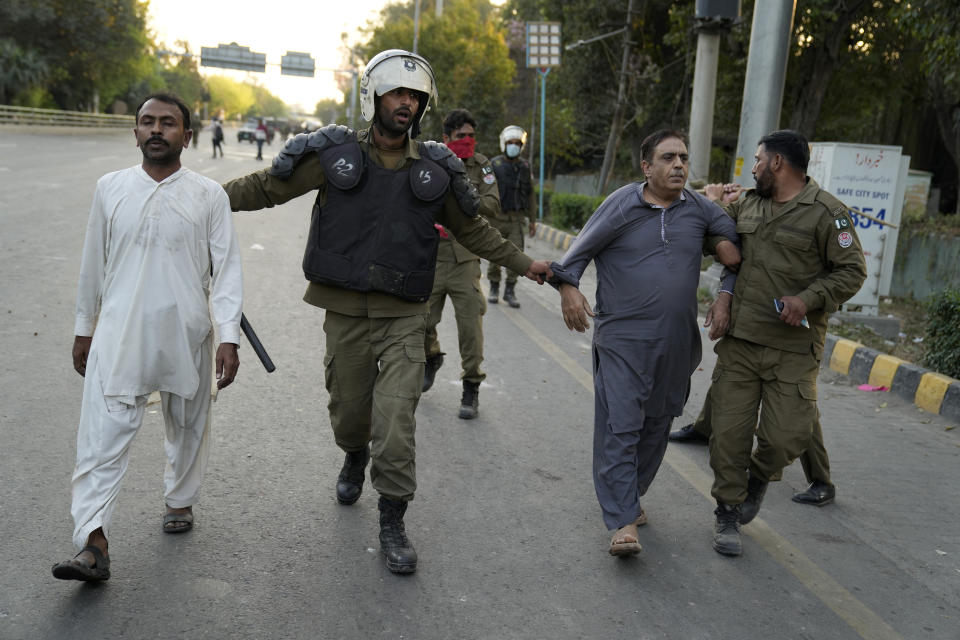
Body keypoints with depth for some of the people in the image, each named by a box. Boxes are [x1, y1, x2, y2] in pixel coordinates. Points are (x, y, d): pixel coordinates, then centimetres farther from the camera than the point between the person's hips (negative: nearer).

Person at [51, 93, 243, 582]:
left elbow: (226, 268, -3)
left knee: (187, 426, 14)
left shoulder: (209, 196, -1)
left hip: (187, 334, 0)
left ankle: (180, 500, 38)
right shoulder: (110, 188, 5)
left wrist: (229, 337, -10)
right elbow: (94, 264, 12)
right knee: (104, 431, -9)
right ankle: (92, 544, -9)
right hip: (120, 332, 1)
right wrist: (84, 329, 15)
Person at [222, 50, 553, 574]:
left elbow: (472, 230, 18)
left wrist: (524, 264, 21)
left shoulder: (435, 170, 5)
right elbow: (265, 186, 6)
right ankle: (355, 458, 49)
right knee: (348, 409, 13)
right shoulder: (335, 155, -1)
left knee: (396, 419, -8)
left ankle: (392, 523, 6)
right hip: (345, 313, 0)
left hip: (403, 318, 0)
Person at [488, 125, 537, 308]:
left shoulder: (525, 167, 7)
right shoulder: (494, 165, -3)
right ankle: (494, 288, 21)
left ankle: (510, 291, 4)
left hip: (516, 219, 2)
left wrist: (532, 220, 12)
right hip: (497, 217, -2)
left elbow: (530, 195, 13)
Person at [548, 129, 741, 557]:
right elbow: (582, 249, -1)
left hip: (676, 343, 5)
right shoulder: (622, 204, -4)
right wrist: (568, 285, -14)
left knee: (656, 426, 14)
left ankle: (631, 497, 33)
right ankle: (622, 522, -9)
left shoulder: (699, 208, 7)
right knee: (619, 426, -11)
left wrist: (730, 243, 3)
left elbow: (730, 230, 24)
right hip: (622, 337, -5)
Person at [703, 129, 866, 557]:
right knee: (729, 432, 2)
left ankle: (759, 477, 32)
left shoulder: (826, 212, -6)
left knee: (787, 437, -2)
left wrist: (808, 299, -18)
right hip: (739, 341, 4)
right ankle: (728, 512, 19)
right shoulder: (746, 205, 12)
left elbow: (852, 271, -6)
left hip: (794, 350, -4)